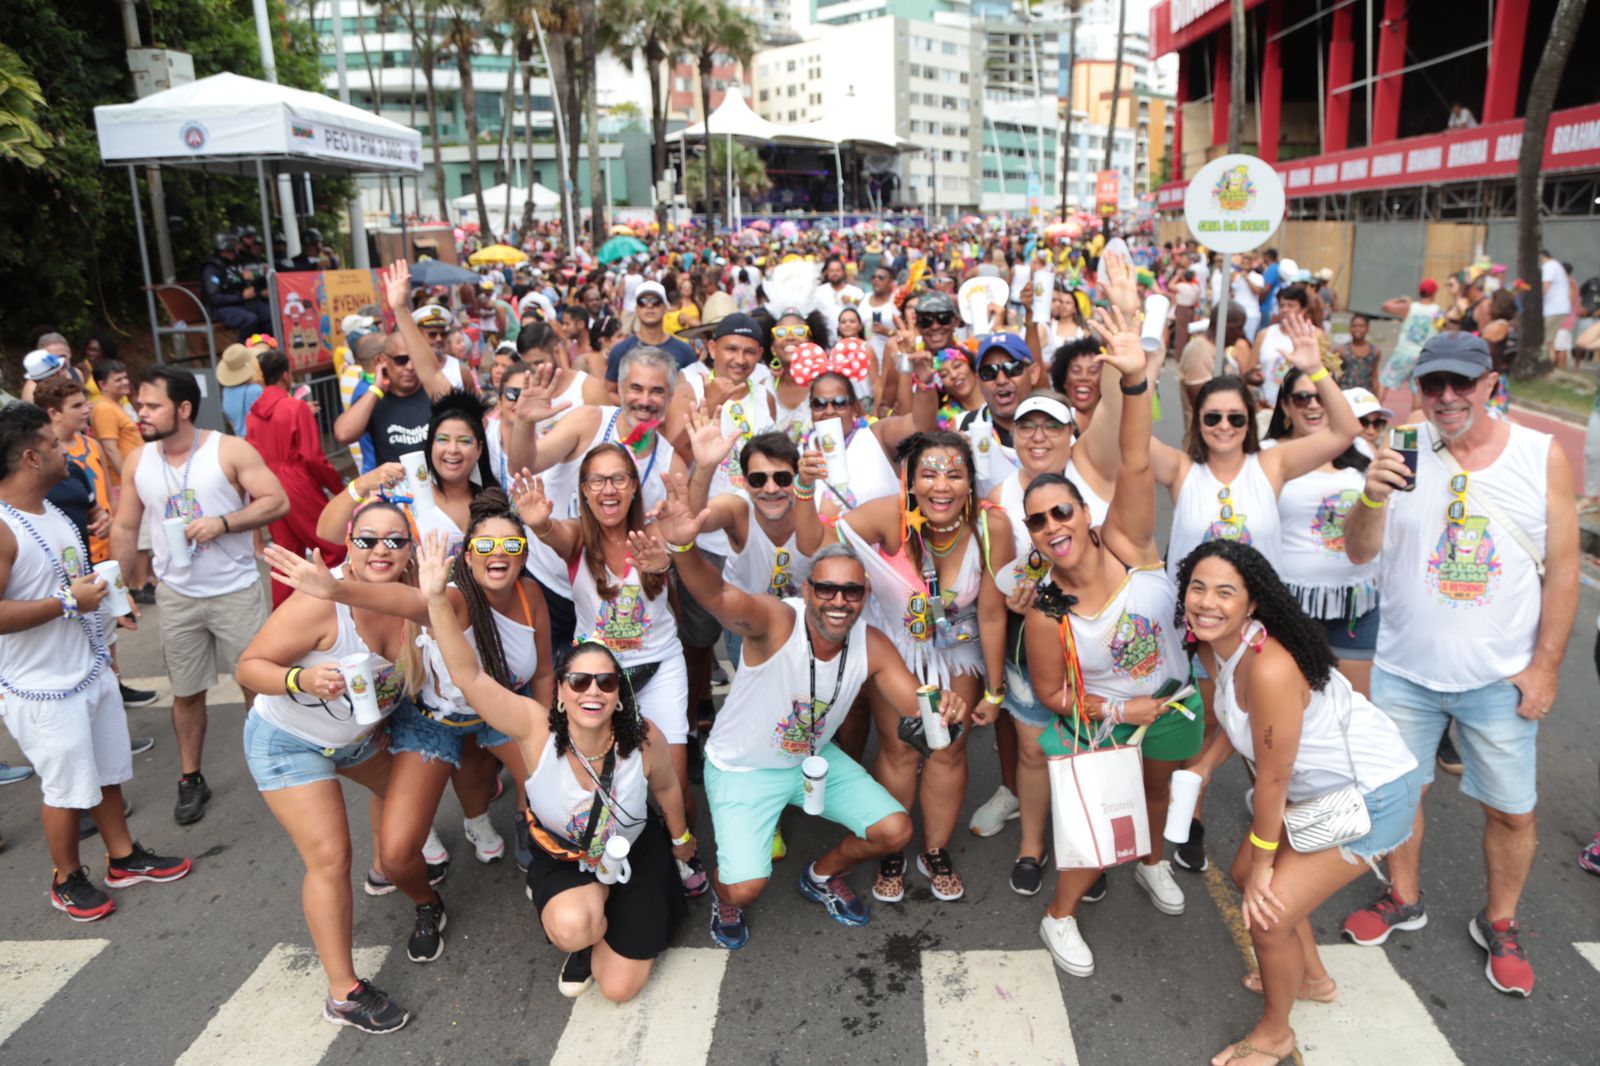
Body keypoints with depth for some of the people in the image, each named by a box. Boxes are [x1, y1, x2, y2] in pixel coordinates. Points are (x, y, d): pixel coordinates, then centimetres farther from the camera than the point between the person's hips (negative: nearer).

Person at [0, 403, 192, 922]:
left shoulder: (50, 509, 7)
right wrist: (69, 602, -25)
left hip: (89, 671, 8)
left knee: (107, 772, 19)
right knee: (66, 788, 7)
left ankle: (124, 857, 35)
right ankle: (66, 879, 28)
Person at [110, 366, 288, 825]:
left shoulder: (230, 450, -11)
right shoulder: (137, 461, 1)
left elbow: (278, 501, -14)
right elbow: (125, 529, 8)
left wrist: (224, 523, -25)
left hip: (237, 591, -3)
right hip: (176, 597, 4)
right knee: (186, 693, 12)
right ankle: (191, 781, 28)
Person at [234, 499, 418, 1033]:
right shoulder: (320, 604, -33)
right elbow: (249, 667, -28)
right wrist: (303, 679, -44)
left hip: (359, 734, 7)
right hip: (289, 743, -7)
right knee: (330, 859, -12)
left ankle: (385, 868, 61)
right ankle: (344, 994, 1)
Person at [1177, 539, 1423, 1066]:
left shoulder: (1269, 667, -35)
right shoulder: (1213, 646, -8)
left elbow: (1272, 780, -24)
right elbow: (1238, 719, 12)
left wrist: (1263, 863, -12)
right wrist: (1202, 768, 1)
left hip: (1373, 795, -9)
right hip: (1317, 786, 9)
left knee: (1268, 913, -8)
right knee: (1247, 874, 19)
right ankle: (1313, 979, 46)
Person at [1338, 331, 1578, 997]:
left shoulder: (1543, 456, -5)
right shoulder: (1403, 450, -6)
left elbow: (1562, 568, -2)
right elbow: (1359, 553, -10)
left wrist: (1545, 665, -4)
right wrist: (1373, 498, -30)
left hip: (1501, 678, 0)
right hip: (1405, 669, 1)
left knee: (1512, 810, 10)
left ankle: (1499, 923, 34)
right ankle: (1404, 900, 37)